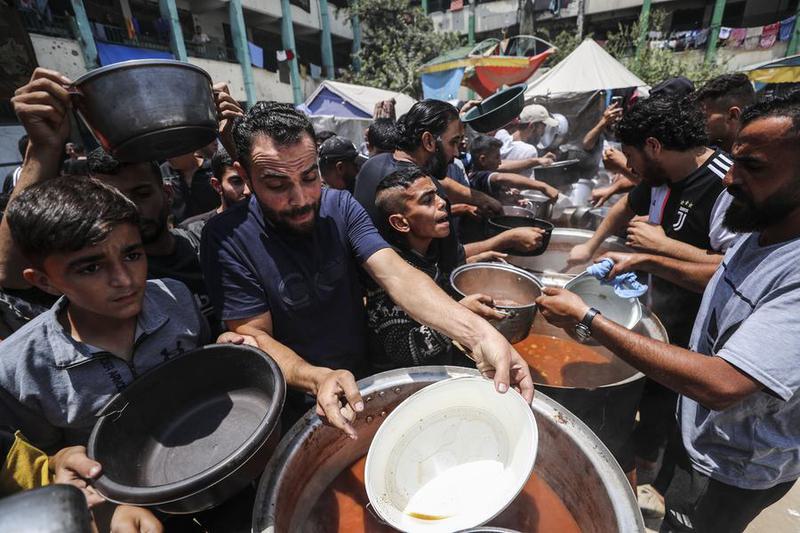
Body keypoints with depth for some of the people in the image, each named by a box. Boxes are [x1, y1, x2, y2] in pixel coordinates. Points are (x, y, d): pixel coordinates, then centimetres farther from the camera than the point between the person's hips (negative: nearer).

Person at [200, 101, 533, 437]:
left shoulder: (340, 207, -8)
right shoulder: (228, 238, -15)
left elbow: (396, 275, -20)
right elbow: (255, 335, -14)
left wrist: (478, 333, -35)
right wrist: (318, 379, -34)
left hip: (366, 378, 2)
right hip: (297, 406, -1)